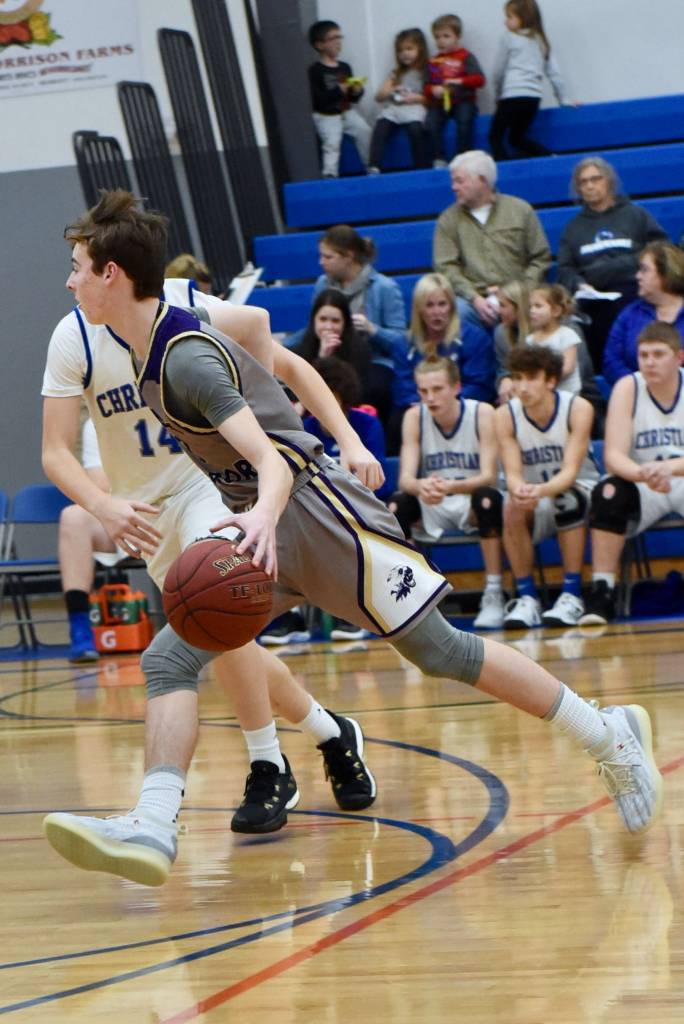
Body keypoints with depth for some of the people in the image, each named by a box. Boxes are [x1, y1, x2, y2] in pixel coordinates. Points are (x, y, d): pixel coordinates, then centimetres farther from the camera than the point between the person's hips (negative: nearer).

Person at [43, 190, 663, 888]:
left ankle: (611, 737, 10)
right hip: (264, 525, 9)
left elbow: (271, 459, -30)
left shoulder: (187, 359, -22)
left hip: (318, 511, -9)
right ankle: (154, 829, -20)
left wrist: (265, 515, -52)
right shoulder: (150, 351, 6)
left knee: (438, 651, -4)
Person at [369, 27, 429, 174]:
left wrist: (417, 98, -12)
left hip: (415, 108, -4)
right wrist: (391, 91, -1)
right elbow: (379, 96, 19)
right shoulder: (396, 73, 25)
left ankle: (422, 168, -31)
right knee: (381, 126, -28)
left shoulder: (426, 72, 11)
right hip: (393, 107, 4)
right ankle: (374, 168, -39)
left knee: (415, 128, -37)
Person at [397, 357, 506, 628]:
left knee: (488, 498, -36)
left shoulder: (482, 413, -13)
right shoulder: (414, 417, -6)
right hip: (431, 509, 2)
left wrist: (451, 487, -43)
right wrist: (420, 486, -42)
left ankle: (494, 595, -27)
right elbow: (405, 478, -15)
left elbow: (488, 476, -21)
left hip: (473, 503, -2)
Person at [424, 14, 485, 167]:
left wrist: (459, 81, -18)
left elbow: (479, 80, -4)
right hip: (439, 103, 3)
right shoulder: (433, 62, 14)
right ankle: (438, 159, -19)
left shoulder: (465, 57, 4)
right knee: (431, 124, -26)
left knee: (464, 121, -32)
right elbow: (427, 87, 13)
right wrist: (433, 90, -11)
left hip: (462, 101, -3)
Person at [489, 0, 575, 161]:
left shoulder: (509, 38, 2)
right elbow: (554, 73, 17)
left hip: (513, 95, -6)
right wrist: (563, 100, 23)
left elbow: (498, 72, 6)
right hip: (534, 97, 6)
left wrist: (498, 96, 21)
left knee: (495, 136, 1)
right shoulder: (541, 41, 18)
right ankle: (550, 157, -3)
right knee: (517, 138, 16)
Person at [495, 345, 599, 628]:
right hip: (536, 501, 2)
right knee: (513, 508, -31)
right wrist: (519, 489, -44)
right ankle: (526, 597, -20)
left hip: (579, 491, -2)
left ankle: (572, 596, -27)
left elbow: (570, 471, -25)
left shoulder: (578, 408, -18)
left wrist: (541, 490, -47)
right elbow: (513, 473, -18)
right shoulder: (505, 416, -12)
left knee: (568, 500, -35)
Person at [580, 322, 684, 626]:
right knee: (608, 492, -31)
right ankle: (601, 594, -29)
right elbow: (613, 455, -18)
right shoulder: (628, 388, -8)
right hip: (644, 489, 1)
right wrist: (643, 474, -40)